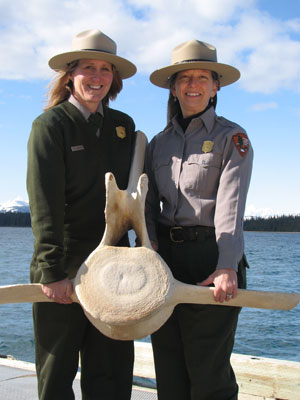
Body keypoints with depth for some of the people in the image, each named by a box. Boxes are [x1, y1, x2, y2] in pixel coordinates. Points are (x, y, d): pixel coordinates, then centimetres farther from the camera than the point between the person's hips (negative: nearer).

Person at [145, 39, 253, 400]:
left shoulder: (232, 138, -1)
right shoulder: (158, 143, 13)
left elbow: (231, 206, -13)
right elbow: (149, 202, 6)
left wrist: (227, 266, -25)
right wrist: (149, 241, -14)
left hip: (212, 260, -4)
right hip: (165, 260, 5)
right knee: (168, 368, 11)